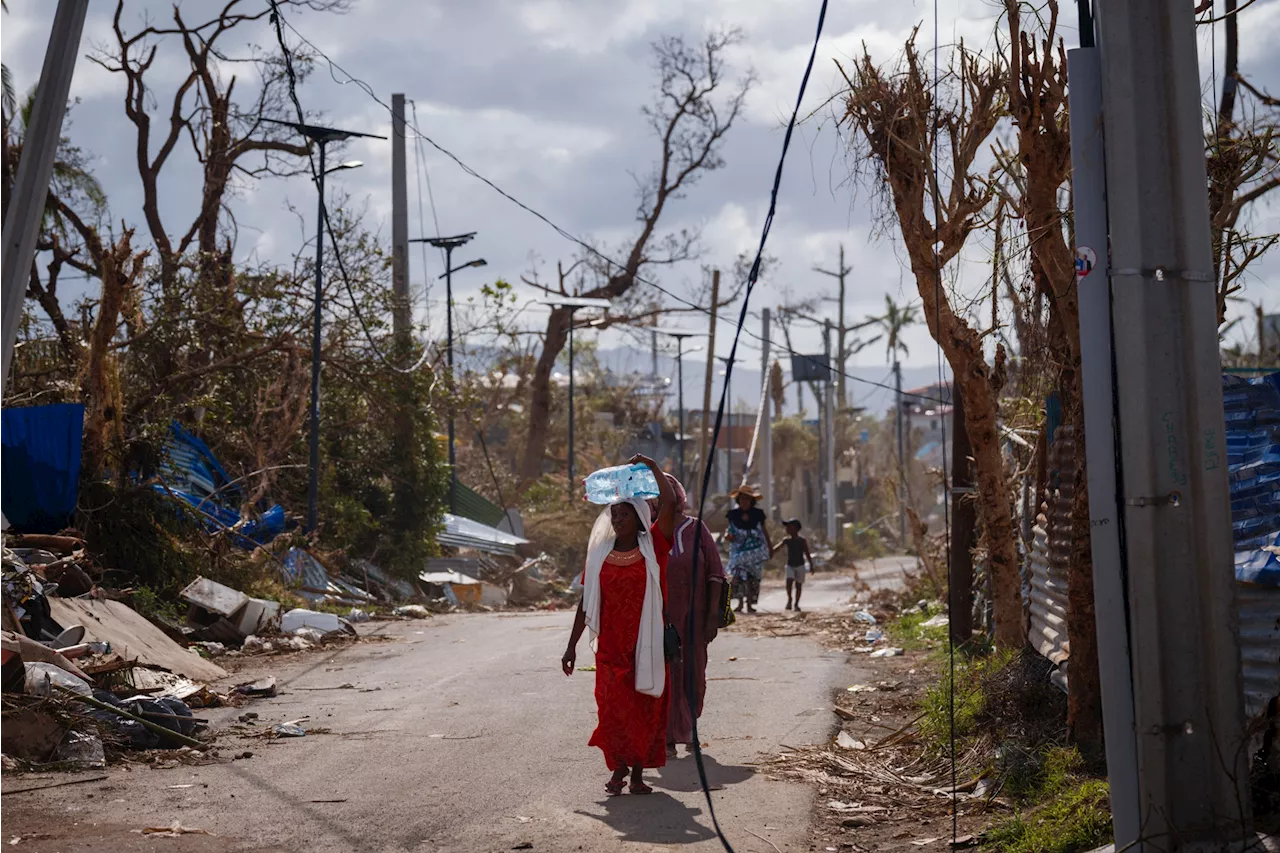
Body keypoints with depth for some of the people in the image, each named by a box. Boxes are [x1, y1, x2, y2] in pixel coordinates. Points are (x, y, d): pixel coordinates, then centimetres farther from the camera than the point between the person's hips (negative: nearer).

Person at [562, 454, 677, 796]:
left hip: (647, 645, -1)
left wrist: (653, 468, -5)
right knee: (613, 707, -6)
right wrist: (572, 646, 9)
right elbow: (586, 602, 10)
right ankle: (618, 767, 13)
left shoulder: (652, 547, 0)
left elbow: (669, 504, -14)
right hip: (611, 646, 1)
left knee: (646, 708, 4)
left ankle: (638, 772, 17)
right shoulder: (600, 553, 6)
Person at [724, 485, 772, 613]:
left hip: (756, 550, 0)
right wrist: (727, 534, -13)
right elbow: (730, 529, 11)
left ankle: (750, 604, 7)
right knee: (738, 575, -14)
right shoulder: (733, 514, 0)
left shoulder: (758, 514, 0)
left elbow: (764, 530, 11)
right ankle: (740, 602, -10)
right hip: (739, 549, 0)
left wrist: (770, 546, 18)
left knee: (753, 577, -1)